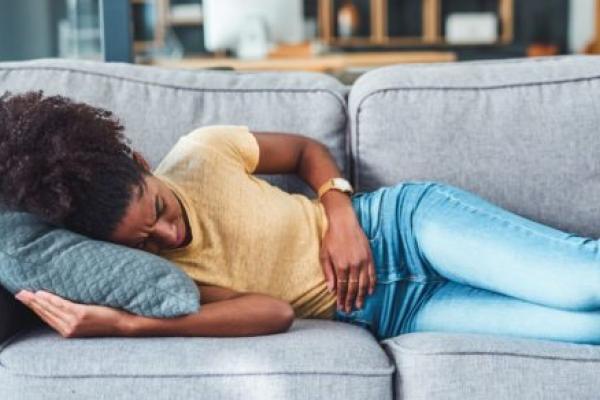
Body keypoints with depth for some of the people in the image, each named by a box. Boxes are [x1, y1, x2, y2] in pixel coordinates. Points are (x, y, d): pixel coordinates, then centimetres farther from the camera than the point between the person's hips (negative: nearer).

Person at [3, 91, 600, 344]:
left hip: (404, 221, 2)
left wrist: (340, 215, -11)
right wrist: (126, 325, -32)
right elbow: (273, 312, -22)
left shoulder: (201, 152, -9)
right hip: (391, 312, -1)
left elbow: (308, 151, 8)